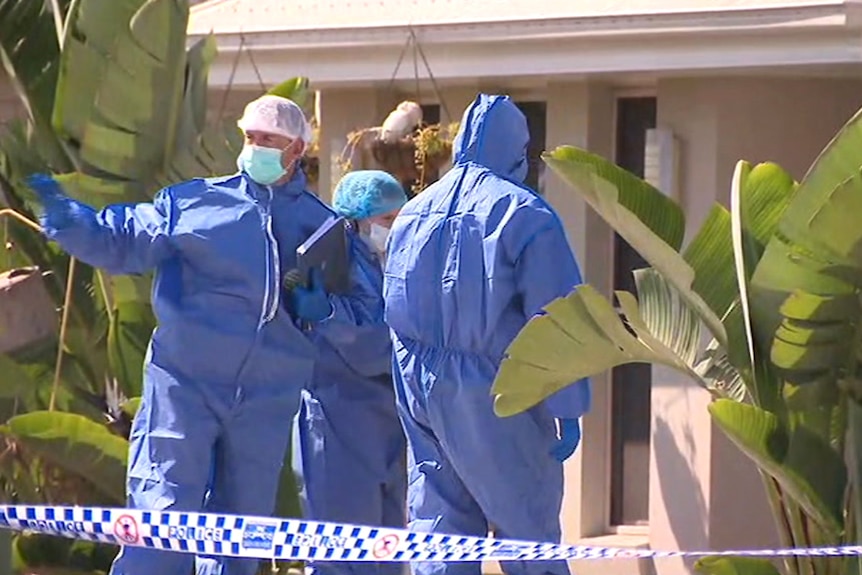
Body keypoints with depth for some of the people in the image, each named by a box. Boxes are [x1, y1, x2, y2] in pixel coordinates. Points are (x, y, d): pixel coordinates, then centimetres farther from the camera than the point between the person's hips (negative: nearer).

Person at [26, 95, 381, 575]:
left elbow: (368, 313, 11)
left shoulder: (324, 228, 11)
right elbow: (122, 241, 0)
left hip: (266, 403, 3)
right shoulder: (194, 203, 5)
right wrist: (66, 217, -19)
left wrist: (322, 309, -9)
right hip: (185, 387, -3)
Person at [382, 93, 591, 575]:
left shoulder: (412, 213, 10)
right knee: (530, 535, 0)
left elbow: (394, 315, 15)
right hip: (492, 397, -6)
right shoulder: (526, 215, -9)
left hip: (419, 392, 6)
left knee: (439, 528, 9)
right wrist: (568, 409, -10)